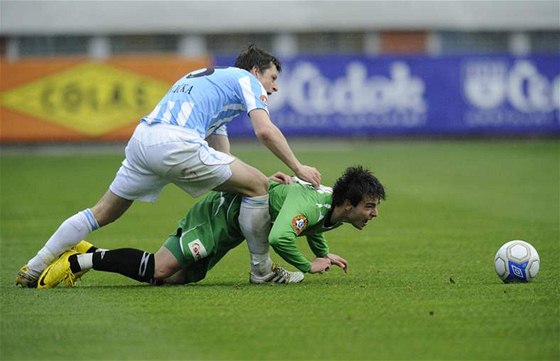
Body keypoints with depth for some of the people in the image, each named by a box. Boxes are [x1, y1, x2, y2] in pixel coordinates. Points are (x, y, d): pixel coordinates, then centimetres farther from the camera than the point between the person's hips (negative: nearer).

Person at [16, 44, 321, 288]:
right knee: (257, 186, 2)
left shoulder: (203, 77, 37)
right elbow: (265, 131, -5)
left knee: (102, 213, 19)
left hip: (141, 141, 8)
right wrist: (298, 168, 4)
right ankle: (262, 270, 8)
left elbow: (222, 160, 34)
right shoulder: (246, 79, 13)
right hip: (176, 144, -8)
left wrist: (264, 179, 27)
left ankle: (33, 270, 20)